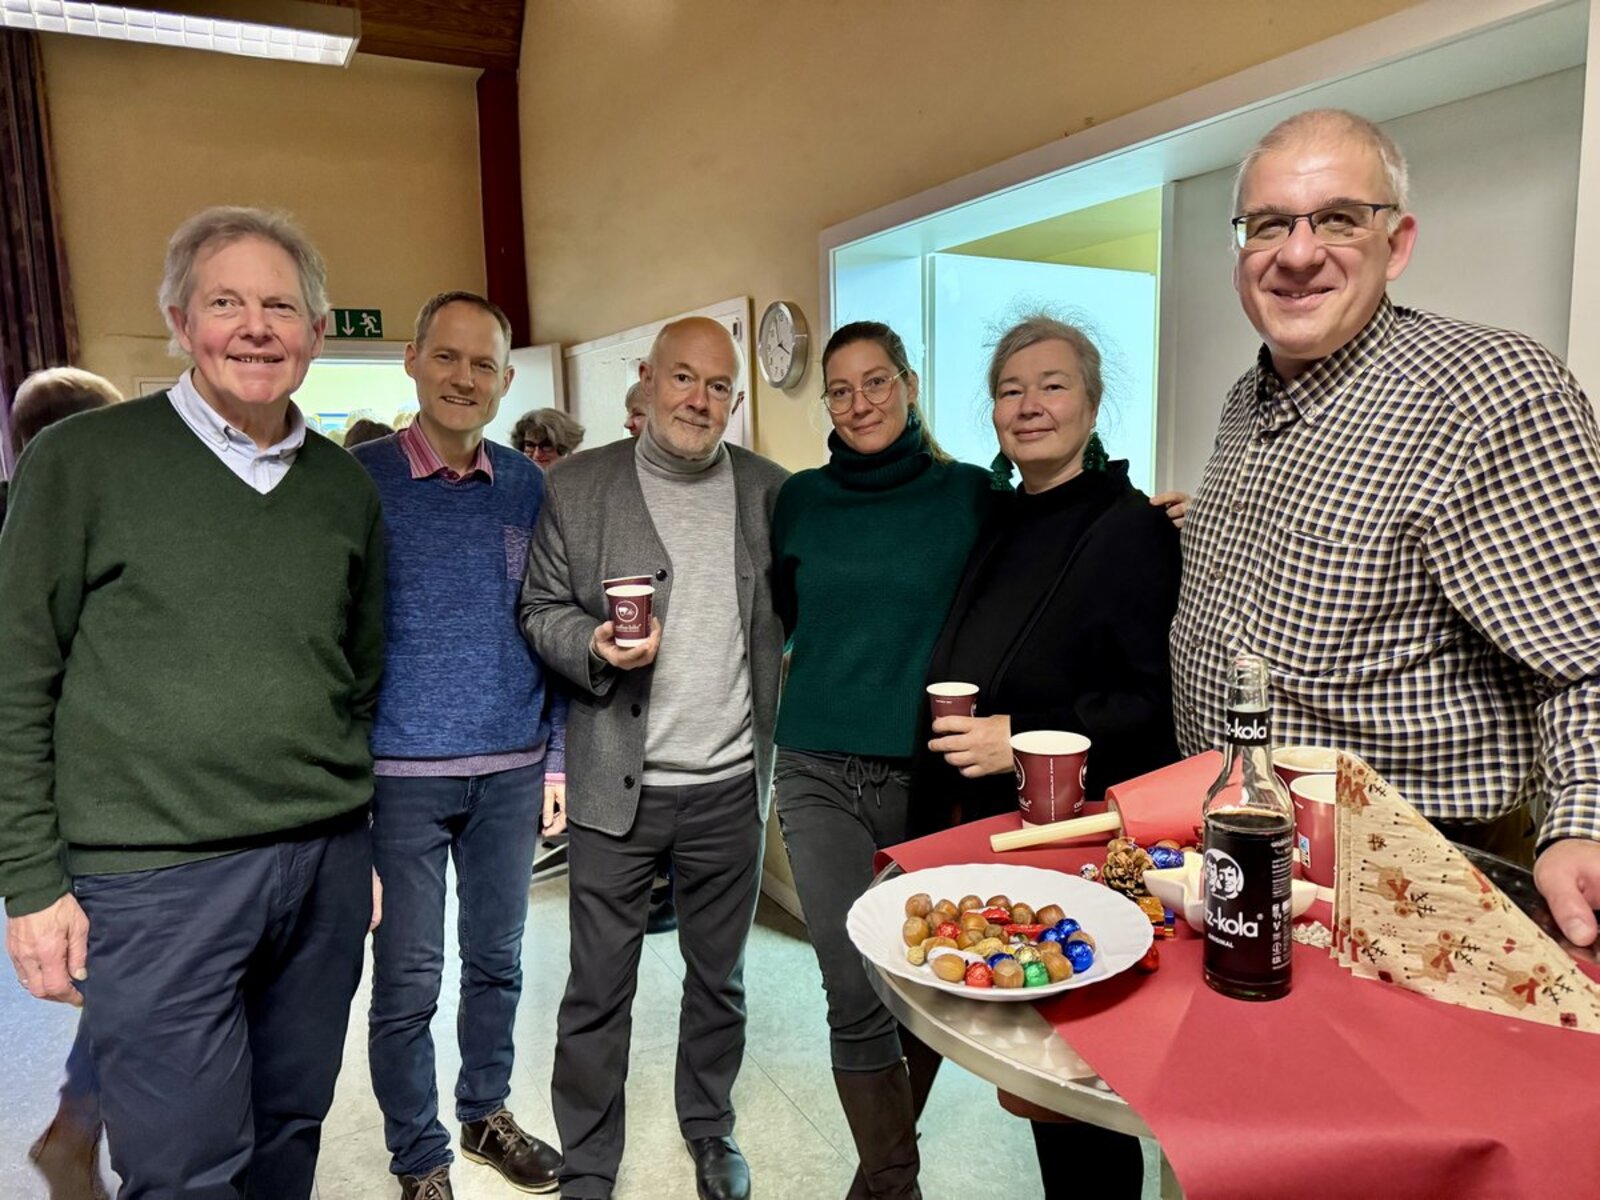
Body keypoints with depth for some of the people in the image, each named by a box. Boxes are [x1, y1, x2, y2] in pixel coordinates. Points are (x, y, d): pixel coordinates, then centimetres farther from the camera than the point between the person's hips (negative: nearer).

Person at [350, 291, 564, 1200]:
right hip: (401, 773, -3)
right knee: (409, 981, 9)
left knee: (498, 960, 17)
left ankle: (487, 1113, 39)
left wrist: (559, 752, 7)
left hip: (511, 769, 3)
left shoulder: (527, 485, 4)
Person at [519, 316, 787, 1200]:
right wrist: (594, 648, -19)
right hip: (617, 784, -1)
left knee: (719, 977, 18)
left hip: (731, 782, 2)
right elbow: (542, 608, 1)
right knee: (598, 988, 10)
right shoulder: (577, 488, -2)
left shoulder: (770, 489, 4)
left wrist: (783, 741, 1)